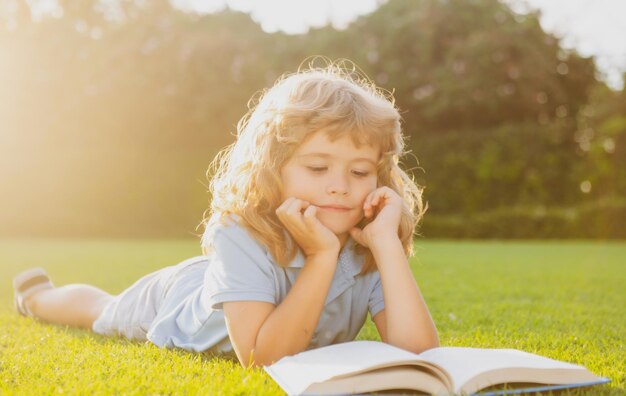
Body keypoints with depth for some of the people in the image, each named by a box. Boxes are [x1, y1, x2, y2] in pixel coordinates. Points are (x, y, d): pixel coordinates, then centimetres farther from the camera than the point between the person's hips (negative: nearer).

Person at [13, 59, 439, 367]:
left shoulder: (369, 247, -33)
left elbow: (418, 352, -43)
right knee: (103, 310, 31)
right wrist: (322, 256, -54)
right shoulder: (241, 235, -44)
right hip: (171, 302, -2)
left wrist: (386, 243, -50)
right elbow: (262, 359, -49)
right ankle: (37, 294, 59)